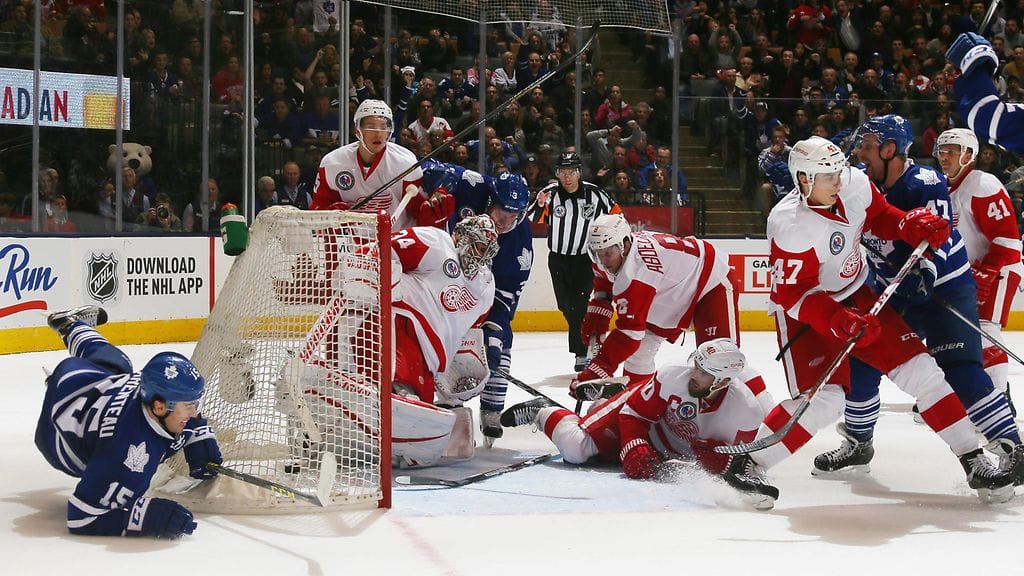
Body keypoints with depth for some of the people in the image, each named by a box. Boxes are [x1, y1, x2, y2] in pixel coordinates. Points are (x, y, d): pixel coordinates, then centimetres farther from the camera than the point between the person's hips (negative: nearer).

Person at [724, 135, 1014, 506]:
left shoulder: (854, 185, -12)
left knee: (919, 370, 1)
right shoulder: (792, 226, -29)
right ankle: (747, 464, -13)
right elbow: (792, 294, -26)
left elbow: (879, 217, 9)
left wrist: (914, 226, -11)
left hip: (855, 297, 7)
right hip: (803, 312, -7)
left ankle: (973, 460, 10)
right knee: (824, 397, -23)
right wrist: (838, 322, -38)